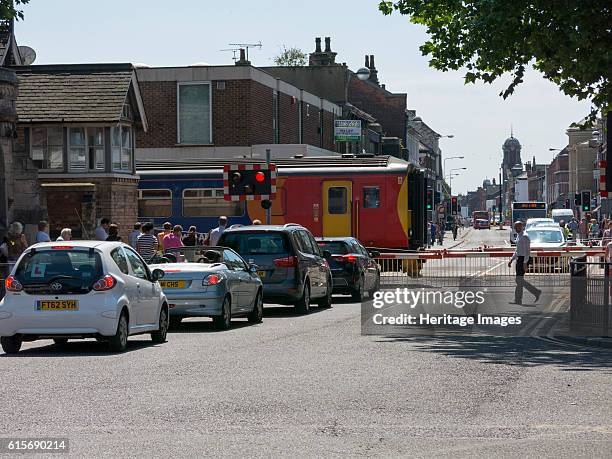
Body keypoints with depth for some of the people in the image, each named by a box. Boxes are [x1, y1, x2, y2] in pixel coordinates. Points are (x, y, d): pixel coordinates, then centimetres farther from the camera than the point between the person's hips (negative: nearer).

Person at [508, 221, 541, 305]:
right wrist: (511, 260, 22)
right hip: (519, 259, 10)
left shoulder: (524, 237, -14)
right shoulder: (518, 236, 16)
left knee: (519, 280, -12)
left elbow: (527, 251, -19)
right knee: (519, 280, 9)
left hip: (524, 259, -10)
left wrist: (525, 263, -24)